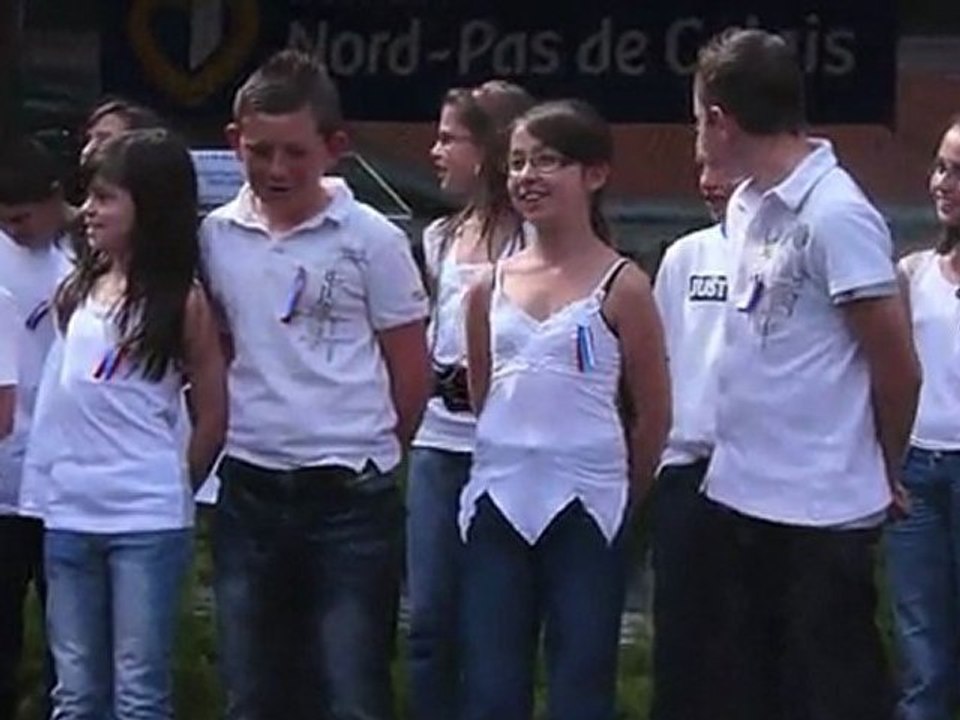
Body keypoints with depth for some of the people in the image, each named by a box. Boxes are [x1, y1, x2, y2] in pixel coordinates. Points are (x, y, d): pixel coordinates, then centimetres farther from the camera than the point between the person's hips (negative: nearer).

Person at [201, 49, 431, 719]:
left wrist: (366, 457, 7)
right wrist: (246, 439, 8)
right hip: (247, 494, 4)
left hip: (351, 499, -4)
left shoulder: (372, 239, -6)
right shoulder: (214, 237, 3)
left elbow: (411, 373, 1)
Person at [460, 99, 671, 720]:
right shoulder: (491, 286, 7)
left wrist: (620, 499, 9)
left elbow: (654, 416, 1)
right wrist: (516, 458, 15)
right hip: (498, 502, 4)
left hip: (583, 508, -4)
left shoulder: (621, 285, -5)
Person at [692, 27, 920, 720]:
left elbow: (898, 369, -11)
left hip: (822, 510, -8)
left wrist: (885, 474, 3)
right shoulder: (746, 206, 9)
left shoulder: (836, 215, -16)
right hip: (743, 496, 8)